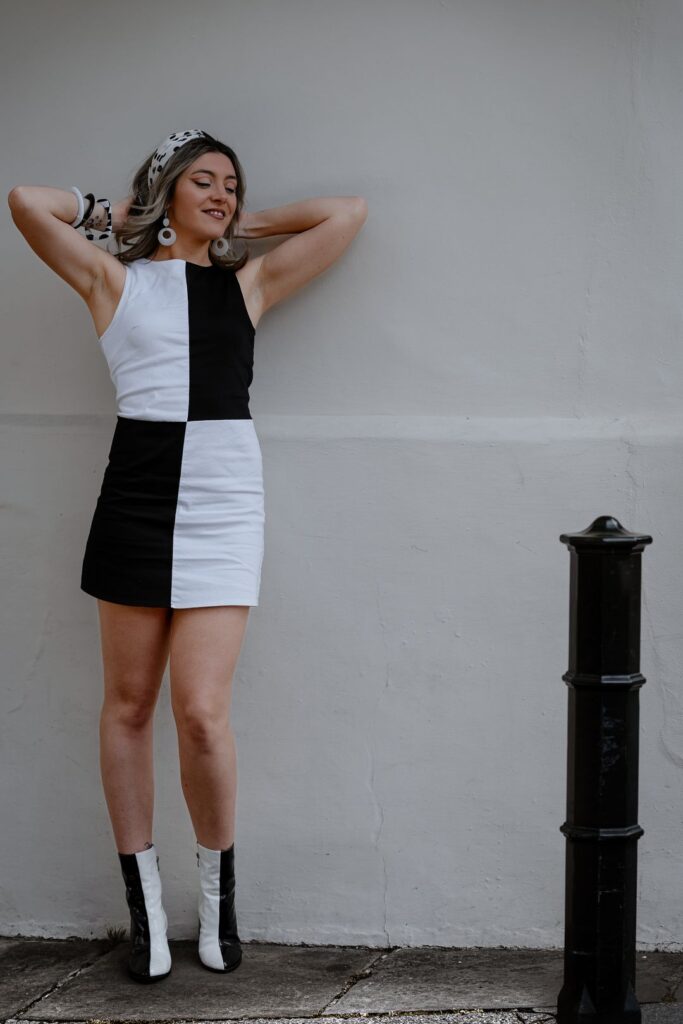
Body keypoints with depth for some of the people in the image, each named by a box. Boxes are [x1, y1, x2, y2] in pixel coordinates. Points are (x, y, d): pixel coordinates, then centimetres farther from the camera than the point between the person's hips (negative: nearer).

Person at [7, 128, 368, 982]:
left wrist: (247, 226, 19)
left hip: (224, 502, 0)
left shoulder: (249, 283, 15)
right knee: (128, 704, 5)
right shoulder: (113, 278, 10)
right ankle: (144, 902, 16)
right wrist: (108, 213, 15)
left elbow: (348, 213, 16)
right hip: (137, 493, 0)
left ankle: (218, 887, 12)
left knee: (202, 712, -10)